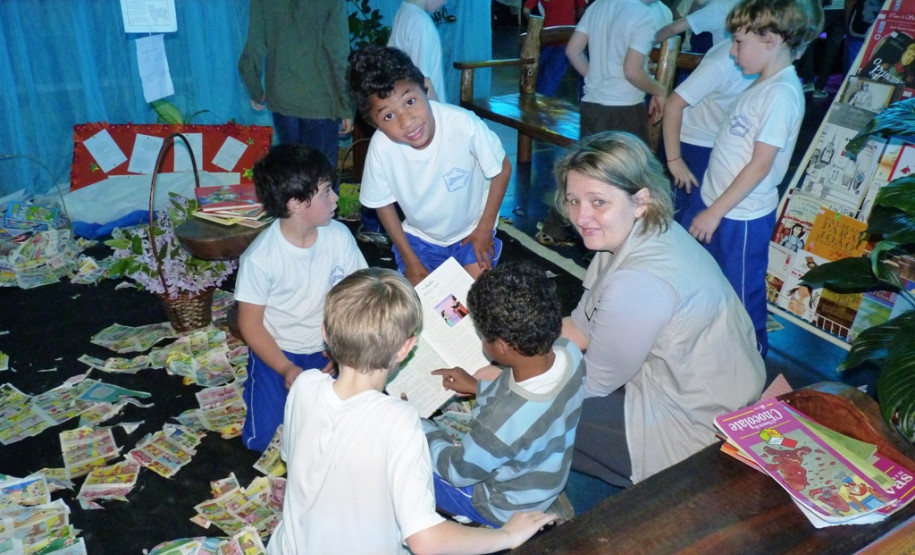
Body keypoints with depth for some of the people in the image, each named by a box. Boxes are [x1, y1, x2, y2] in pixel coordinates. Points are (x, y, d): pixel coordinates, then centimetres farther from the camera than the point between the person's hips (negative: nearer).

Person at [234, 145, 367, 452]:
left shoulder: (339, 235, -14)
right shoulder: (260, 257, -23)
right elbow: (250, 324, -13)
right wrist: (286, 370, -22)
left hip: (328, 347, 2)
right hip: (277, 349, -2)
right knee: (259, 439, -6)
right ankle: (259, 382, 23)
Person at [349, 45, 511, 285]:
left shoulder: (463, 124, -33)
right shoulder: (380, 147, -28)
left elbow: (502, 169, -13)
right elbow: (384, 204, -8)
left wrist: (484, 229, -8)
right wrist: (410, 261, -3)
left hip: (472, 231, -1)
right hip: (420, 237, 1)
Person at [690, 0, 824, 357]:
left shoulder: (782, 93, -20)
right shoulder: (764, 85, 8)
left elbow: (760, 164, -22)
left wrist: (715, 211, -20)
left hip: (742, 217, -9)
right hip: (723, 207, 9)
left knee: (742, 294, 7)